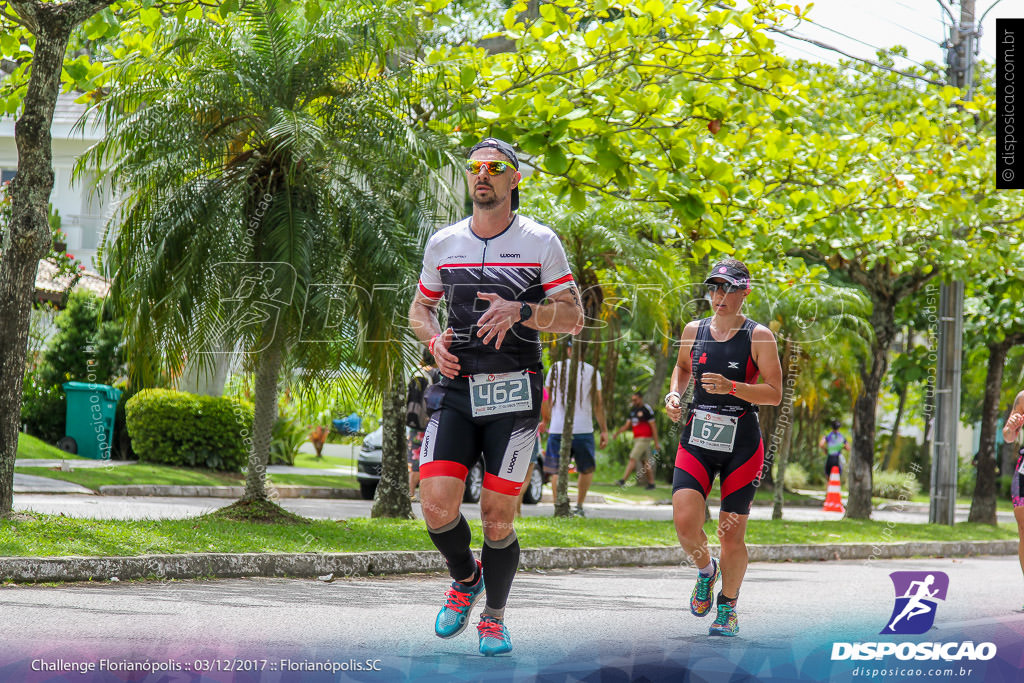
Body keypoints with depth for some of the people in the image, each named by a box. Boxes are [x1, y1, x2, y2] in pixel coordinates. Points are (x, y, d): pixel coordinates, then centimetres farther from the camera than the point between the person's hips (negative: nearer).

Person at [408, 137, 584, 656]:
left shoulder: (540, 242, 1)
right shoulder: (443, 243, 10)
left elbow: (573, 317, 1)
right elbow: (420, 308, 22)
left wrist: (520, 311, -17)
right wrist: (434, 341, 0)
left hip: (514, 394, -2)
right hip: (456, 389, 2)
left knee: (498, 517, -3)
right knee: (437, 506, -12)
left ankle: (494, 616, 19)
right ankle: (464, 579, 19)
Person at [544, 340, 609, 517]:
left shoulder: (556, 368, 5)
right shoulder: (592, 372, 3)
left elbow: (548, 400, 6)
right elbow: (598, 404, 3)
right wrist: (604, 430, 7)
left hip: (558, 429, 0)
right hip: (583, 429, 0)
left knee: (556, 471, 6)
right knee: (587, 469, 18)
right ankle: (579, 506, 9)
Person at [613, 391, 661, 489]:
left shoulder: (646, 409, -10)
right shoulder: (632, 410, 13)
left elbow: (653, 426, -9)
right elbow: (627, 425, 14)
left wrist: (656, 442, -11)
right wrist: (617, 433, -2)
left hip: (644, 439, -8)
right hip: (636, 439, 8)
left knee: (633, 458, -14)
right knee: (646, 462, 11)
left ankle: (623, 480, -17)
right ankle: (651, 483, 15)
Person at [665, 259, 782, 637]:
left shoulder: (759, 336, -4)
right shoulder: (694, 330, 8)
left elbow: (774, 394, -8)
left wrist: (730, 387, -21)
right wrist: (675, 392, 8)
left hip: (741, 443, -3)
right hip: (696, 439, 3)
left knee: (731, 535, 1)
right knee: (685, 523, -14)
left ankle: (728, 607, 24)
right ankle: (706, 570, 20)